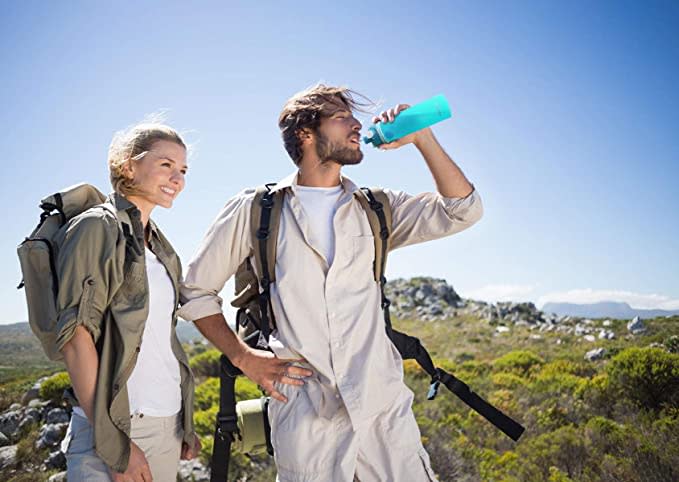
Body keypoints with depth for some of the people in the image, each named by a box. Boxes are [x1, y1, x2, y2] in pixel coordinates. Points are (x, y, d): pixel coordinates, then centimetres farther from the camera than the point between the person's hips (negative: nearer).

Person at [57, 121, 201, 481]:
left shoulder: (160, 246, 13)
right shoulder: (97, 228, -8)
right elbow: (75, 335, -15)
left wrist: (186, 423, 13)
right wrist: (114, 443, -18)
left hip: (169, 426, 7)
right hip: (114, 427, -7)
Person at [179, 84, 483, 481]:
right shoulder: (254, 210, 3)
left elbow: (463, 210, 2)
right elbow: (195, 290, 10)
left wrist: (421, 136, -1)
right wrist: (244, 357, 0)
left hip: (384, 404, 3)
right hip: (305, 415, -2)